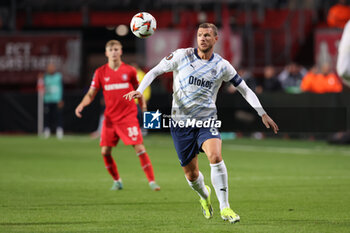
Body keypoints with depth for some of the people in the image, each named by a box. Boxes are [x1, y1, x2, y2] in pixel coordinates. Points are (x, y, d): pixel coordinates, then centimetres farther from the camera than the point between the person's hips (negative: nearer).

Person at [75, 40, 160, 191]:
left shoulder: (129, 71, 1)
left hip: (128, 116, -2)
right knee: (105, 151, -1)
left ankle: (152, 181, -7)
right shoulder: (101, 72, 3)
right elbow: (91, 94, 4)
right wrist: (81, 105, -14)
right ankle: (117, 181, 19)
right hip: (110, 118, 2)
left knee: (139, 148, -13)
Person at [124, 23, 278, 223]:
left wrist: (263, 114, 5)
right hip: (181, 122, 0)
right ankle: (204, 195, 40)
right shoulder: (182, 56, -2)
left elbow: (244, 89, 9)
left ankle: (225, 207, -20)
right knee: (191, 175, 4)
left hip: (207, 120, 0)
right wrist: (140, 90, -12)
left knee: (215, 156, -28)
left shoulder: (222, 65, 1)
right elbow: (155, 71, 4)